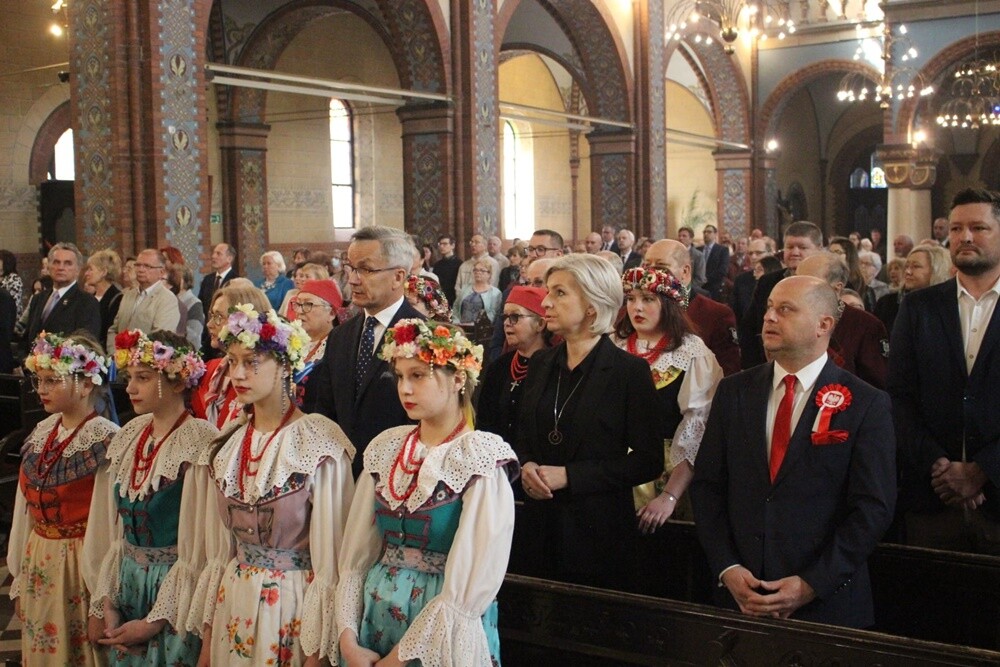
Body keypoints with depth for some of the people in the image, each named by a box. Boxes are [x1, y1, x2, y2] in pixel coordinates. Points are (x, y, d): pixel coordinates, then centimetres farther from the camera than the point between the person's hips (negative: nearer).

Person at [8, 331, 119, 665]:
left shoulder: (106, 440, -17)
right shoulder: (41, 433, 5)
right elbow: (25, 506, 9)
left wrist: (102, 588, -15)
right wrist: (20, 574, 12)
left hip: (79, 563, -7)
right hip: (38, 563, 7)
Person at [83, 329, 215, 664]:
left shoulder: (200, 442, -15)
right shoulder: (128, 437, 5)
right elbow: (115, 527, 8)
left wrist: (155, 621, -13)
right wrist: (106, 604, 1)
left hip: (173, 586, -6)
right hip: (127, 583, 6)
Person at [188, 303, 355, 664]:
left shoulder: (319, 443, -13)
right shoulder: (228, 444, 5)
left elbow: (329, 556, -13)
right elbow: (218, 550, 9)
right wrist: (207, 636, 8)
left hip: (294, 604, -5)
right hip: (233, 604, 5)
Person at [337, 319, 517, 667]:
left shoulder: (482, 462, -15)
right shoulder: (386, 448, 2)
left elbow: (470, 585, -18)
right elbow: (356, 554, 3)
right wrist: (348, 638, -8)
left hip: (445, 634, -5)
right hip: (374, 618, 5)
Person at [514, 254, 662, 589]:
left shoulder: (629, 370, -10)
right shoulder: (541, 364, 7)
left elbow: (648, 461, -11)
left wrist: (569, 475, -17)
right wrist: (526, 466, -6)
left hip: (598, 527, -5)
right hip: (540, 525, 5)